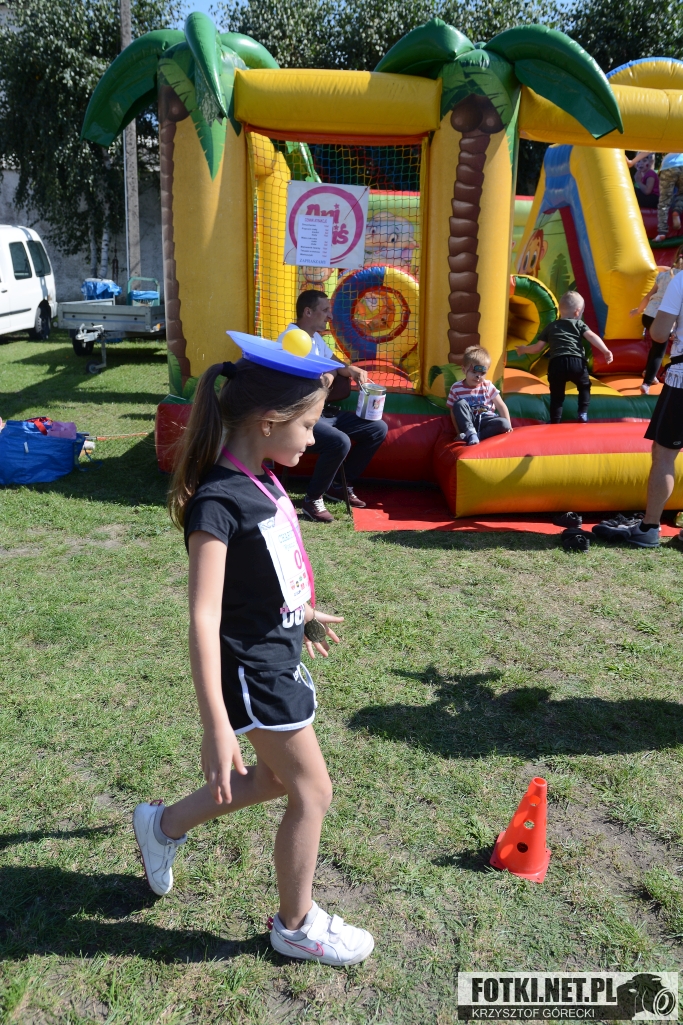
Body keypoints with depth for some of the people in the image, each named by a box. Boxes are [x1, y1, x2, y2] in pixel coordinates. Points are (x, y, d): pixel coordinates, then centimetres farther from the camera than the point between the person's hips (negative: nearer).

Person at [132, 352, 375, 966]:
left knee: (276, 778, 23)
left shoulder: (261, 480, 0)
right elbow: (203, 619, -30)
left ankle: (165, 826, 41)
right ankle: (297, 926, 31)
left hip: (278, 656, 9)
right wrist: (216, 728, -31)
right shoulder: (217, 502, -27)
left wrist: (301, 615, 31)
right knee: (312, 793, 7)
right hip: (254, 672, -9)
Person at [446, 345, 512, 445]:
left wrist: (508, 425, -9)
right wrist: (459, 432, -11)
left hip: (485, 420, 1)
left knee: (504, 424, -29)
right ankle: (471, 433, -35)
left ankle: (472, 436, -32)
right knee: (460, 404, -27)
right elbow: (453, 412, -1)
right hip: (467, 423, -1)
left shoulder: (488, 386, 0)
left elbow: (501, 406, 2)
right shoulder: (456, 388, -4)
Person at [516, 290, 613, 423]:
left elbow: (538, 347, 22)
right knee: (584, 387, 25)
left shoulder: (551, 326, 23)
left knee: (556, 394, 13)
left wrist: (524, 349, 40)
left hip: (556, 363, 0)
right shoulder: (579, 323, 19)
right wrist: (605, 351, -4)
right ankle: (583, 414, 17)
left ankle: (555, 422, 7)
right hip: (576, 362, 0)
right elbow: (592, 336, 3)